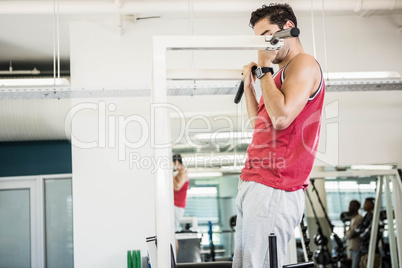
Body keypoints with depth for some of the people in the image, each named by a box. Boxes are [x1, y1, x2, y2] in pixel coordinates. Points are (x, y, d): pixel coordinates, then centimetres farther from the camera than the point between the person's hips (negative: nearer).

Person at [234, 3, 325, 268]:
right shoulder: (281, 74, 25)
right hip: (253, 185, 10)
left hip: (274, 189, -10)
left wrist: (264, 68, -9)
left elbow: (281, 118, -19)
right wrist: (249, 86, 21)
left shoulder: (304, 64, -4)